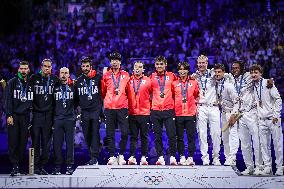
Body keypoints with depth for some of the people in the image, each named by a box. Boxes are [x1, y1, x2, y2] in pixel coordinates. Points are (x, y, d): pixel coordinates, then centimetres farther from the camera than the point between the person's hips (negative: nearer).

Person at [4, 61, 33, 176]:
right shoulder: (12, 82, 4)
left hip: (25, 117, 2)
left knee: (23, 143, 1)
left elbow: (33, 101, 15)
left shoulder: (31, 84, 13)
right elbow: (8, 100, -2)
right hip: (14, 116, -2)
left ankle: (20, 167, 8)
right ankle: (15, 166, -4)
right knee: (13, 142, -6)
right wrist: (9, 115, -11)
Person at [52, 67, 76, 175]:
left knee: (70, 143, -1)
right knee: (57, 143, -1)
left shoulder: (73, 86, 9)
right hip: (57, 118, 1)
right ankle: (57, 167, 4)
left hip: (69, 118, -1)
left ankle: (69, 166, 2)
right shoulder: (55, 87, 11)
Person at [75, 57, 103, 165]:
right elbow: (76, 97, 19)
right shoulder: (79, 81, 13)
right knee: (87, 135, 4)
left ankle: (94, 157, -10)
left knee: (95, 134, -8)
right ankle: (92, 156, 12)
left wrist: (101, 105, -3)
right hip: (84, 111, 4)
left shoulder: (98, 78, 2)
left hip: (96, 110, -4)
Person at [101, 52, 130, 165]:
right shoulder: (106, 76, 8)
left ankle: (121, 155, 8)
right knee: (110, 134, 1)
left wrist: (125, 100, 11)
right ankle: (112, 156, 7)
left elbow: (128, 91, 14)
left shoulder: (125, 75, 9)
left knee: (125, 133, -5)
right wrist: (107, 100, 11)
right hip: (109, 108, 0)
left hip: (122, 108, 0)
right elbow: (103, 92, 13)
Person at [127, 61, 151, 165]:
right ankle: (132, 156, 5)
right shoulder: (129, 81, 8)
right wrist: (127, 106, 7)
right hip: (132, 113, 1)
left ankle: (144, 157, 7)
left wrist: (149, 105, 4)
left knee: (144, 136, 3)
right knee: (133, 136, 4)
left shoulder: (147, 81, 3)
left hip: (144, 113, -1)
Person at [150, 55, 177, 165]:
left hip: (169, 110, -1)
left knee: (172, 135, -6)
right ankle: (160, 157, 9)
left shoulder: (171, 76, 7)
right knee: (157, 136, 3)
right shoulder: (152, 77, 8)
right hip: (155, 111, 1)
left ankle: (172, 157, 3)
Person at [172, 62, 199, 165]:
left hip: (190, 114, -1)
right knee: (179, 137, 3)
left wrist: (196, 105, 7)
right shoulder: (174, 83, 7)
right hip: (178, 114, 1)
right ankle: (182, 157, 10)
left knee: (191, 137, -1)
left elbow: (197, 95, 15)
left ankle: (191, 157, 4)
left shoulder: (193, 82, 6)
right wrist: (173, 107, 6)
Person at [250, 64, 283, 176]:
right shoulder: (253, 87, 9)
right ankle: (267, 166, 10)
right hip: (262, 120, 5)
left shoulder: (267, 83, -7)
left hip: (273, 119, -5)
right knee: (264, 144, 4)